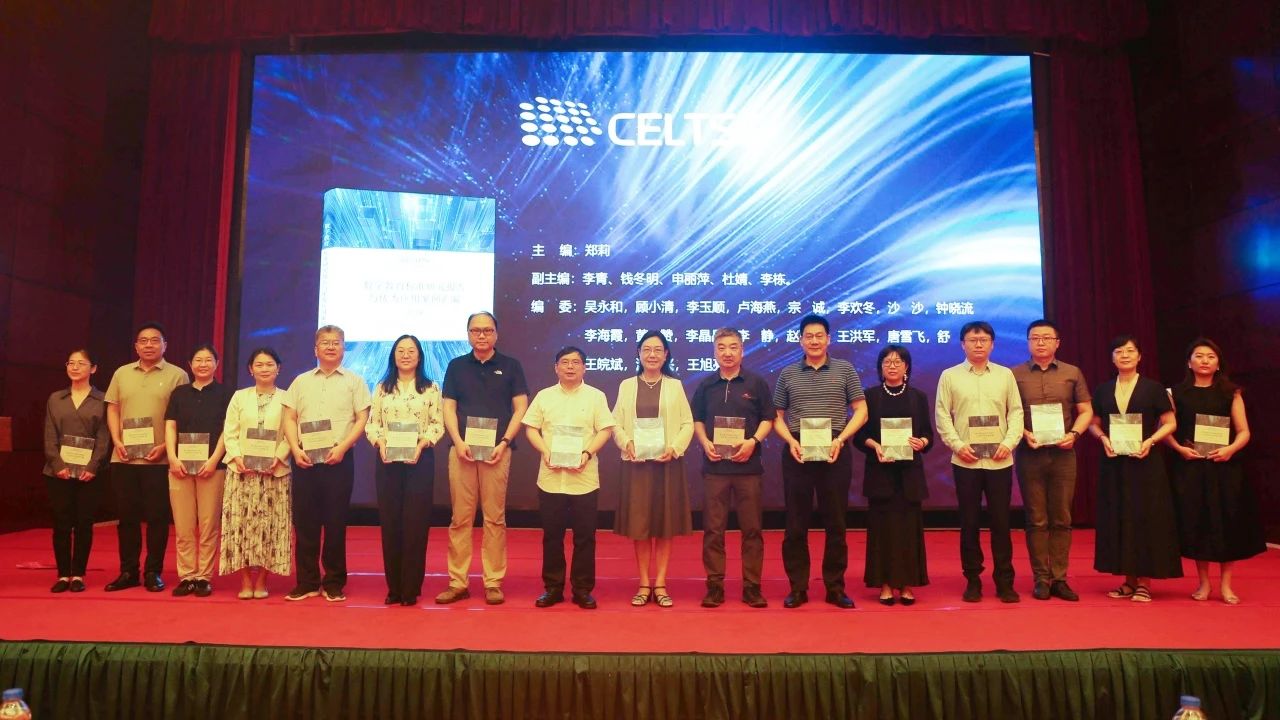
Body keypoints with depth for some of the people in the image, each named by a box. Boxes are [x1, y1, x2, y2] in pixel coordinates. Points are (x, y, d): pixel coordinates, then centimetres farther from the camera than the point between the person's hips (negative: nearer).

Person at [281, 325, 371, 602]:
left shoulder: (354, 381, 6)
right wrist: (296, 449, -5)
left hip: (338, 459, -2)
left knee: (335, 522, 1)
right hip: (305, 459, 3)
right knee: (304, 522, 4)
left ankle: (334, 583, 10)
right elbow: (289, 418, 9)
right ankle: (307, 582, 14)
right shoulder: (301, 381, 14)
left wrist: (342, 447, -13)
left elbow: (362, 419, -1)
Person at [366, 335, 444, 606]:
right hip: (387, 459, 2)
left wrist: (422, 442, -16)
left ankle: (411, 588, 7)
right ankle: (393, 586, 14)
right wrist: (379, 441, -12)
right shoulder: (382, 388, 11)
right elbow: (371, 422, 7)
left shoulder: (431, 388, 5)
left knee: (415, 522, -2)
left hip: (420, 460, -2)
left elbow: (438, 424, -1)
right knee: (390, 521, 4)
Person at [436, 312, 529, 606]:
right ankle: (458, 582, 9)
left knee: (495, 518, 1)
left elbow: (520, 408, 3)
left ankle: (493, 582, 7)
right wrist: (458, 442, -7)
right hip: (462, 450, 1)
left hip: (496, 450, -1)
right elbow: (449, 408, 8)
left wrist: (505, 442, -8)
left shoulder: (510, 366, 7)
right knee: (460, 518, 3)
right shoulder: (456, 366, 12)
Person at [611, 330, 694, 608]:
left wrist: (675, 448, -12)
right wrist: (626, 442, -13)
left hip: (667, 463, 0)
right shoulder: (627, 385, 9)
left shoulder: (675, 386, 7)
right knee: (639, 524, 3)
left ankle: (660, 584, 13)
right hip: (635, 463, 0)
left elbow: (688, 423, 3)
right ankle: (644, 584, 13)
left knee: (665, 524, 3)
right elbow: (615, 422, 5)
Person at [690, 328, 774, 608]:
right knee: (713, 529, 3)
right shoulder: (706, 385, 8)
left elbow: (768, 419, 5)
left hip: (749, 465, -1)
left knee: (752, 528, 3)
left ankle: (752, 587, 13)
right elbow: (697, 420, 14)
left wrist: (754, 441, -11)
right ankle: (714, 586, 12)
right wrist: (705, 443, -3)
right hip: (714, 465, 1)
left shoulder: (756, 383, 3)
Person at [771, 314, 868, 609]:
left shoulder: (844, 369, 5)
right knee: (796, 523, 4)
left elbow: (860, 411, 3)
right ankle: (797, 587, 13)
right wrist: (790, 441, -8)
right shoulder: (788, 374, 8)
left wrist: (841, 439, -10)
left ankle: (835, 587, 16)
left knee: (835, 523, 5)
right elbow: (777, 417, 10)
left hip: (834, 453, -1)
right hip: (797, 453, 1)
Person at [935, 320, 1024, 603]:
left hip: (1000, 460, 1)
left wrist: (1009, 442, -7)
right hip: (966, 460, -1)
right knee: (969, 522, 4)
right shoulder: (949, 376, 4)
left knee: (1001, 522, 4)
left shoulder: (1005, 375, 8)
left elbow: (1016, 412, 7)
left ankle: (1004, 581, 14)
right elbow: (942, 415, 1)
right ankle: (972, 580, 14)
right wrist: (957, 445, -9)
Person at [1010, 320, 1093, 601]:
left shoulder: (1072, 373, 8)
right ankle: (1041, 579, 9)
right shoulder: (1015, 375, 3)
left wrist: (1074, 434, -8)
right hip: (1029, 454, -1)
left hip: (1063, 454, 2)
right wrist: (1024, 434, -12)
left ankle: (1059, 578, 12)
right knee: (1037, 520, 3)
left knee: (1061, 519, 5)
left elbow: (1086, 411, 9)